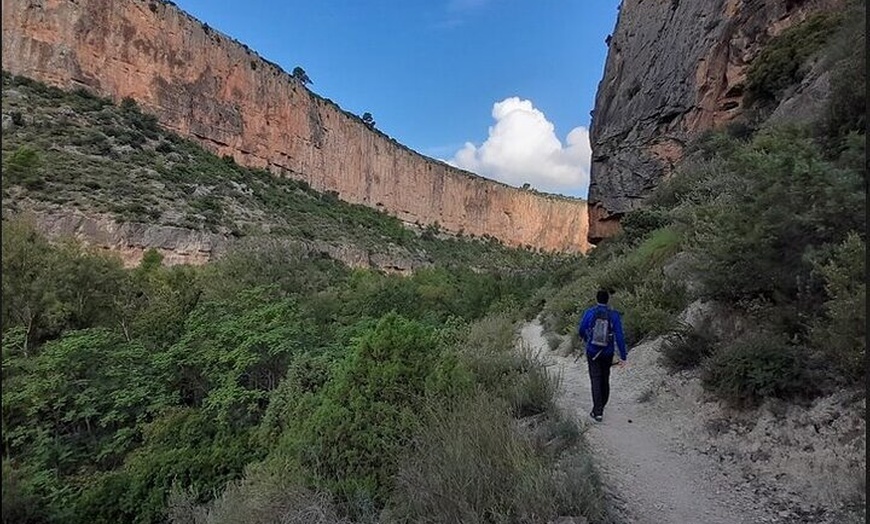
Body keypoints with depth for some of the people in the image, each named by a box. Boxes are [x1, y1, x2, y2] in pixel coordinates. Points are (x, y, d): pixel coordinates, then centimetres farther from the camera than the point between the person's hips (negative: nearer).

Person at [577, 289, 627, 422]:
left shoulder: (589, 313, -8)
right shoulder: (614, 315, -7)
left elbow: (581, 330, 1)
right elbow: (619, 336, -10)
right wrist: (623, 356, -6)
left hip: (592, 352, -1)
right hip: (608, 353, 2)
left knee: (596, 379, 0)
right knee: (605, 379, 17)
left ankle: (598, 411, -7)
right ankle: (601, 407, 31)